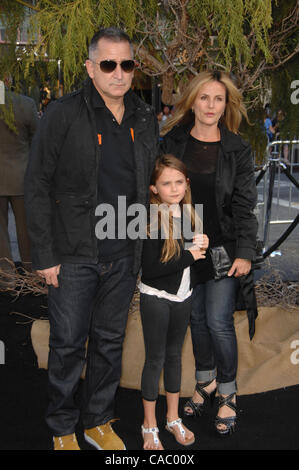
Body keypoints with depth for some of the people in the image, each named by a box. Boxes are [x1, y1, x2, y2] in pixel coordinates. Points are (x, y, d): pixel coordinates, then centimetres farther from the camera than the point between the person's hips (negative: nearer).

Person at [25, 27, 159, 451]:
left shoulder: (145, 119, 6)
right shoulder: (63, 115, -9)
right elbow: (37, 187, -9)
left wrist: (145, 247, 9)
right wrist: (45, 255, -12)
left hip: (123, 257, 5)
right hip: (74, 256, -4)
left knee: (110, 342, 15)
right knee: (68, 344, 7)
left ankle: (99, 422, 34)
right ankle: (63, 429, 28)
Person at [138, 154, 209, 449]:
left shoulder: (187, 213, 0)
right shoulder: (153, 218, -19)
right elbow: (150, 269, -25)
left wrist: (201, 244, -10)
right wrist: (190, 255, -19)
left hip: (182, 296, 6)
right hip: (155, 298, -6)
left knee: (174, 355, 18)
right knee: (155, 359, 6)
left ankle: (173, 419, 34)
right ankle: (149, 425, 24)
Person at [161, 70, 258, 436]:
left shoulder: (237, 149, -2)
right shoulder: (172, 142, 2)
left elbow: (245, 205, -3)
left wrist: (245, 253, -9)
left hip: (223, 249, -2)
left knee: (219, 321, -4)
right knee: (196, 318, 12)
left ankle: (227, 394, 16)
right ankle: (205, 381, 32)